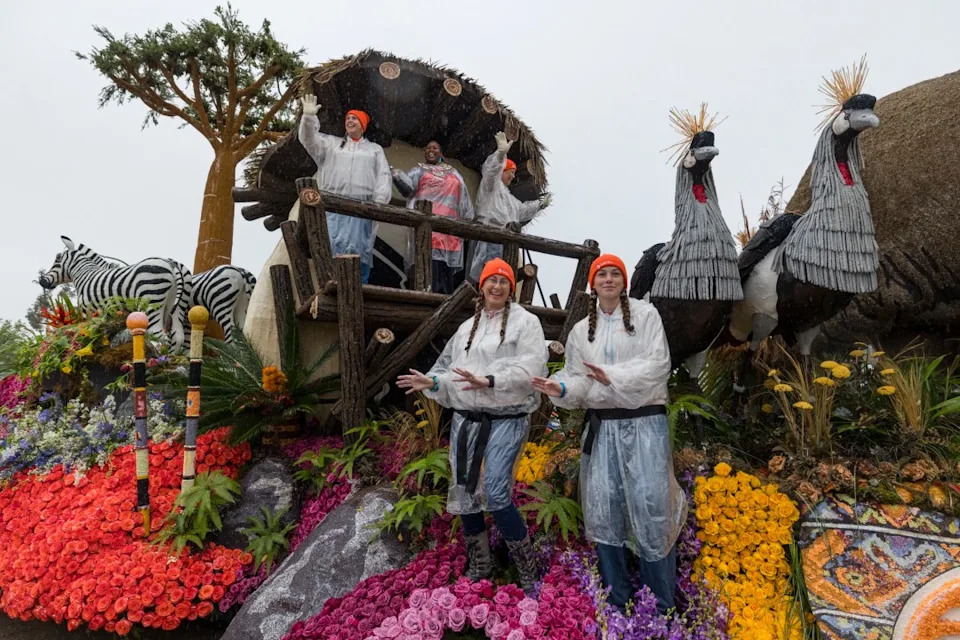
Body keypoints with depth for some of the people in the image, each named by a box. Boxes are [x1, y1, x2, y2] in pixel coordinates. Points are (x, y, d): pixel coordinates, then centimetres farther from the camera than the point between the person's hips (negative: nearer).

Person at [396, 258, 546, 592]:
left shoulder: (525, 321, -2)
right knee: (464, 492, 10)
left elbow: (530, 367, -17)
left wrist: (489, 381, -27)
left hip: (506, 419, -6)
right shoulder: (467, 327, 18)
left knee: (495, 494, -15)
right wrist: (431, 381, -4)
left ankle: (528, 570, 7)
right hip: (465, 419, 7)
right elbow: (448, 365, 16)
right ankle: (478, 567, 30)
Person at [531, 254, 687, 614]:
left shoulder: (645, 314, 2)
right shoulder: (581, 330, 13)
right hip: (601, 425, 4)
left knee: (649, 506, -6)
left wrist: (613, 376, -19)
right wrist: (561, 389, -14)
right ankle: (617, 601, 19)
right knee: (603, 508, 3)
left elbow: (658, 363, -9)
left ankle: (664, 606, 11)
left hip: (644, 422, -3)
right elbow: (579, 380, 8)